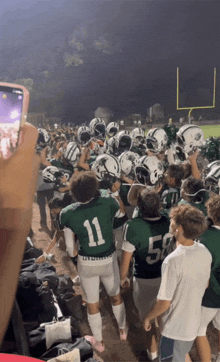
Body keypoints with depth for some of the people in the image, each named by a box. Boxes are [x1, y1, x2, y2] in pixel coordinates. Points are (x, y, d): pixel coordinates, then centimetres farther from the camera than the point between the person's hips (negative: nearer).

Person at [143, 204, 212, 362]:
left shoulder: (173, 260, -32)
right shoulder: (205, 252, -10)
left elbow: (164, 303, -24)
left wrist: (148, 317, -6)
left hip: (175, 328, -6)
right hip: (194, 322, 6)